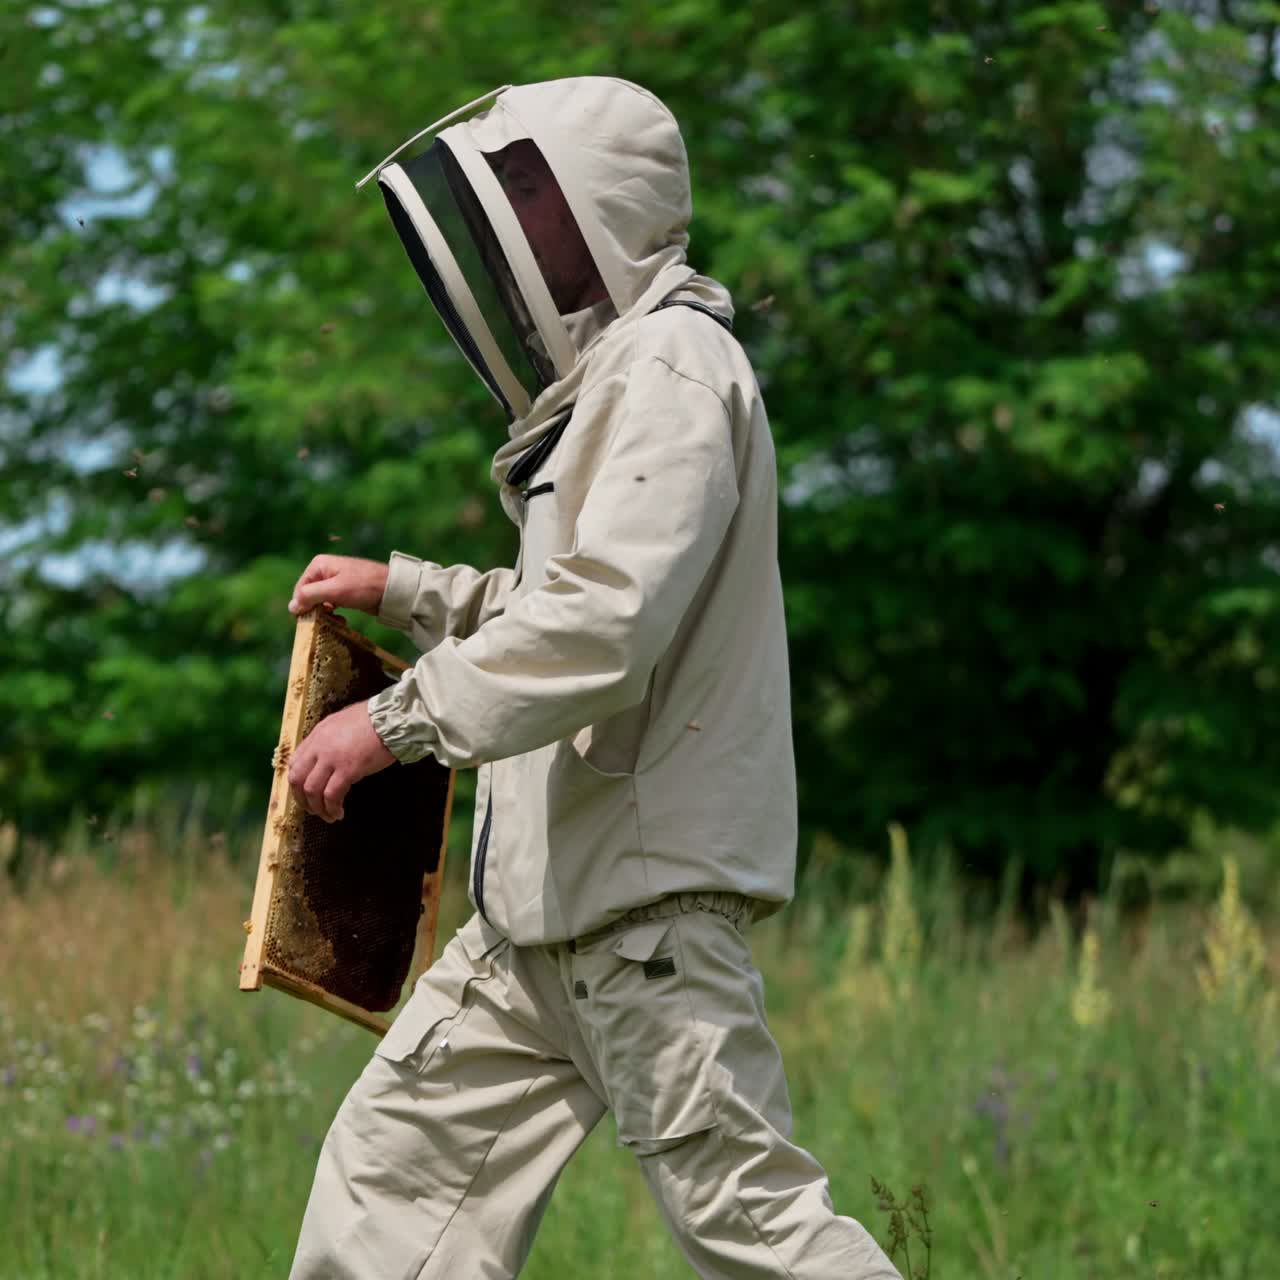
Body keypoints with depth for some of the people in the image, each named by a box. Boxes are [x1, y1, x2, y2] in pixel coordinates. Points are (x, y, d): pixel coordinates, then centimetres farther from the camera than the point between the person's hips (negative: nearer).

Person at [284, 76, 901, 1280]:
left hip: (647, 887, -10)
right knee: (398, 1153, 8)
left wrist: (400, 719, -21)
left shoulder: (669, 366, -12)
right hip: (548, 901, 10)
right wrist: (404, 590, 23)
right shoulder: (608, 378, 19)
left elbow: (608, 622, -24)